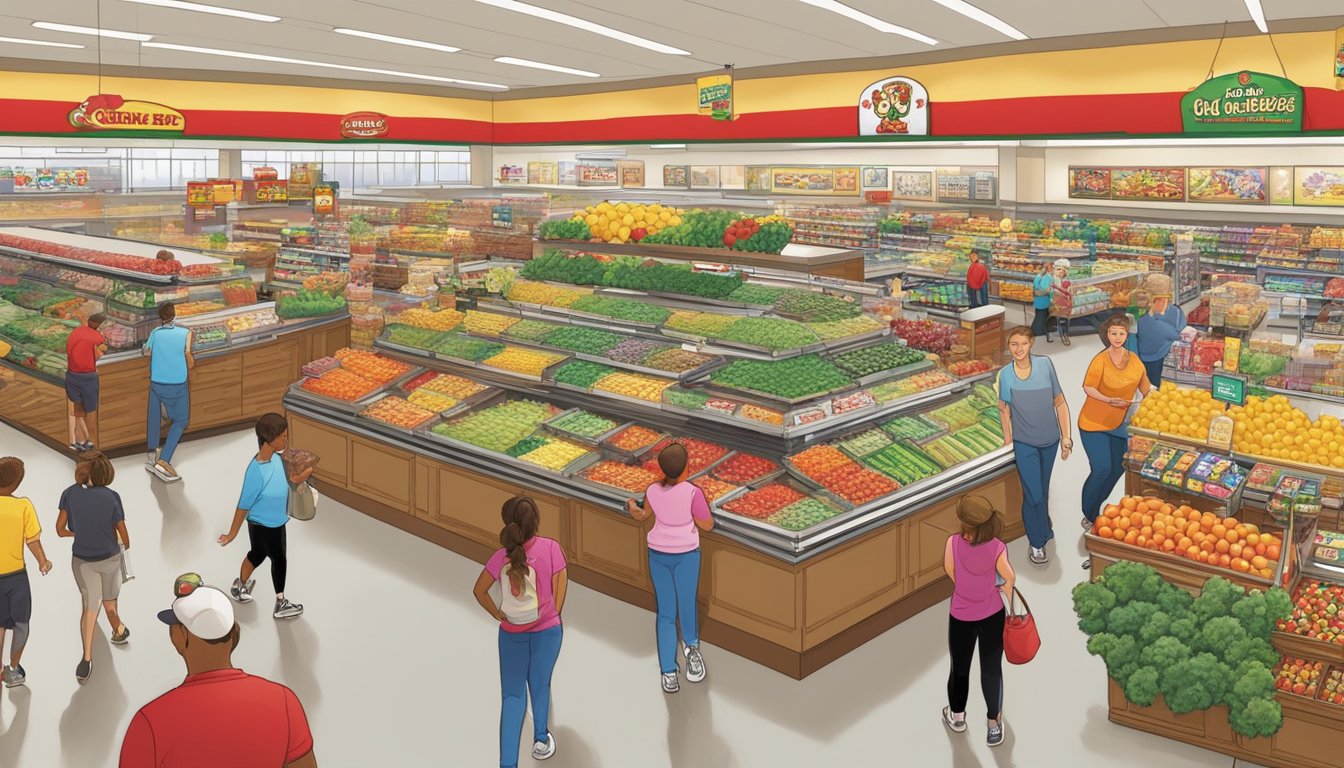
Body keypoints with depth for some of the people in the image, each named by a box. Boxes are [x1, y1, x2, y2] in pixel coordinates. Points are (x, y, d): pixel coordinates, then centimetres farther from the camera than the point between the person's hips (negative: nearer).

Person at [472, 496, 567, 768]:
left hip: (512, 632, 1)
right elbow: (561, 584, -10)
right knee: (540, 686, 22)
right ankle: (541, 739, 35)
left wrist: (498, 615, 5)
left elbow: (479, 590, -5)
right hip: (547, 629, -1)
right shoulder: (550, 547, -17)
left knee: (513, 695, 8)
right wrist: (554, 616, 3)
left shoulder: (502, 556, -12)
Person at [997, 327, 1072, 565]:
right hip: (1024, 444, -2)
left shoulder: (1045, 364, -11)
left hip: (1049, 440, 2)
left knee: (1043, 490, 19)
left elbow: (1060, 402, -5)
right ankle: (1037, 543, 17)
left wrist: (1066, 437, -5)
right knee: (1034, 495, -3)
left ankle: (1043, 527, 45)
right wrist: (1008, 443, 1)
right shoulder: (1005, 374, -12)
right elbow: (1004, 410, 0)